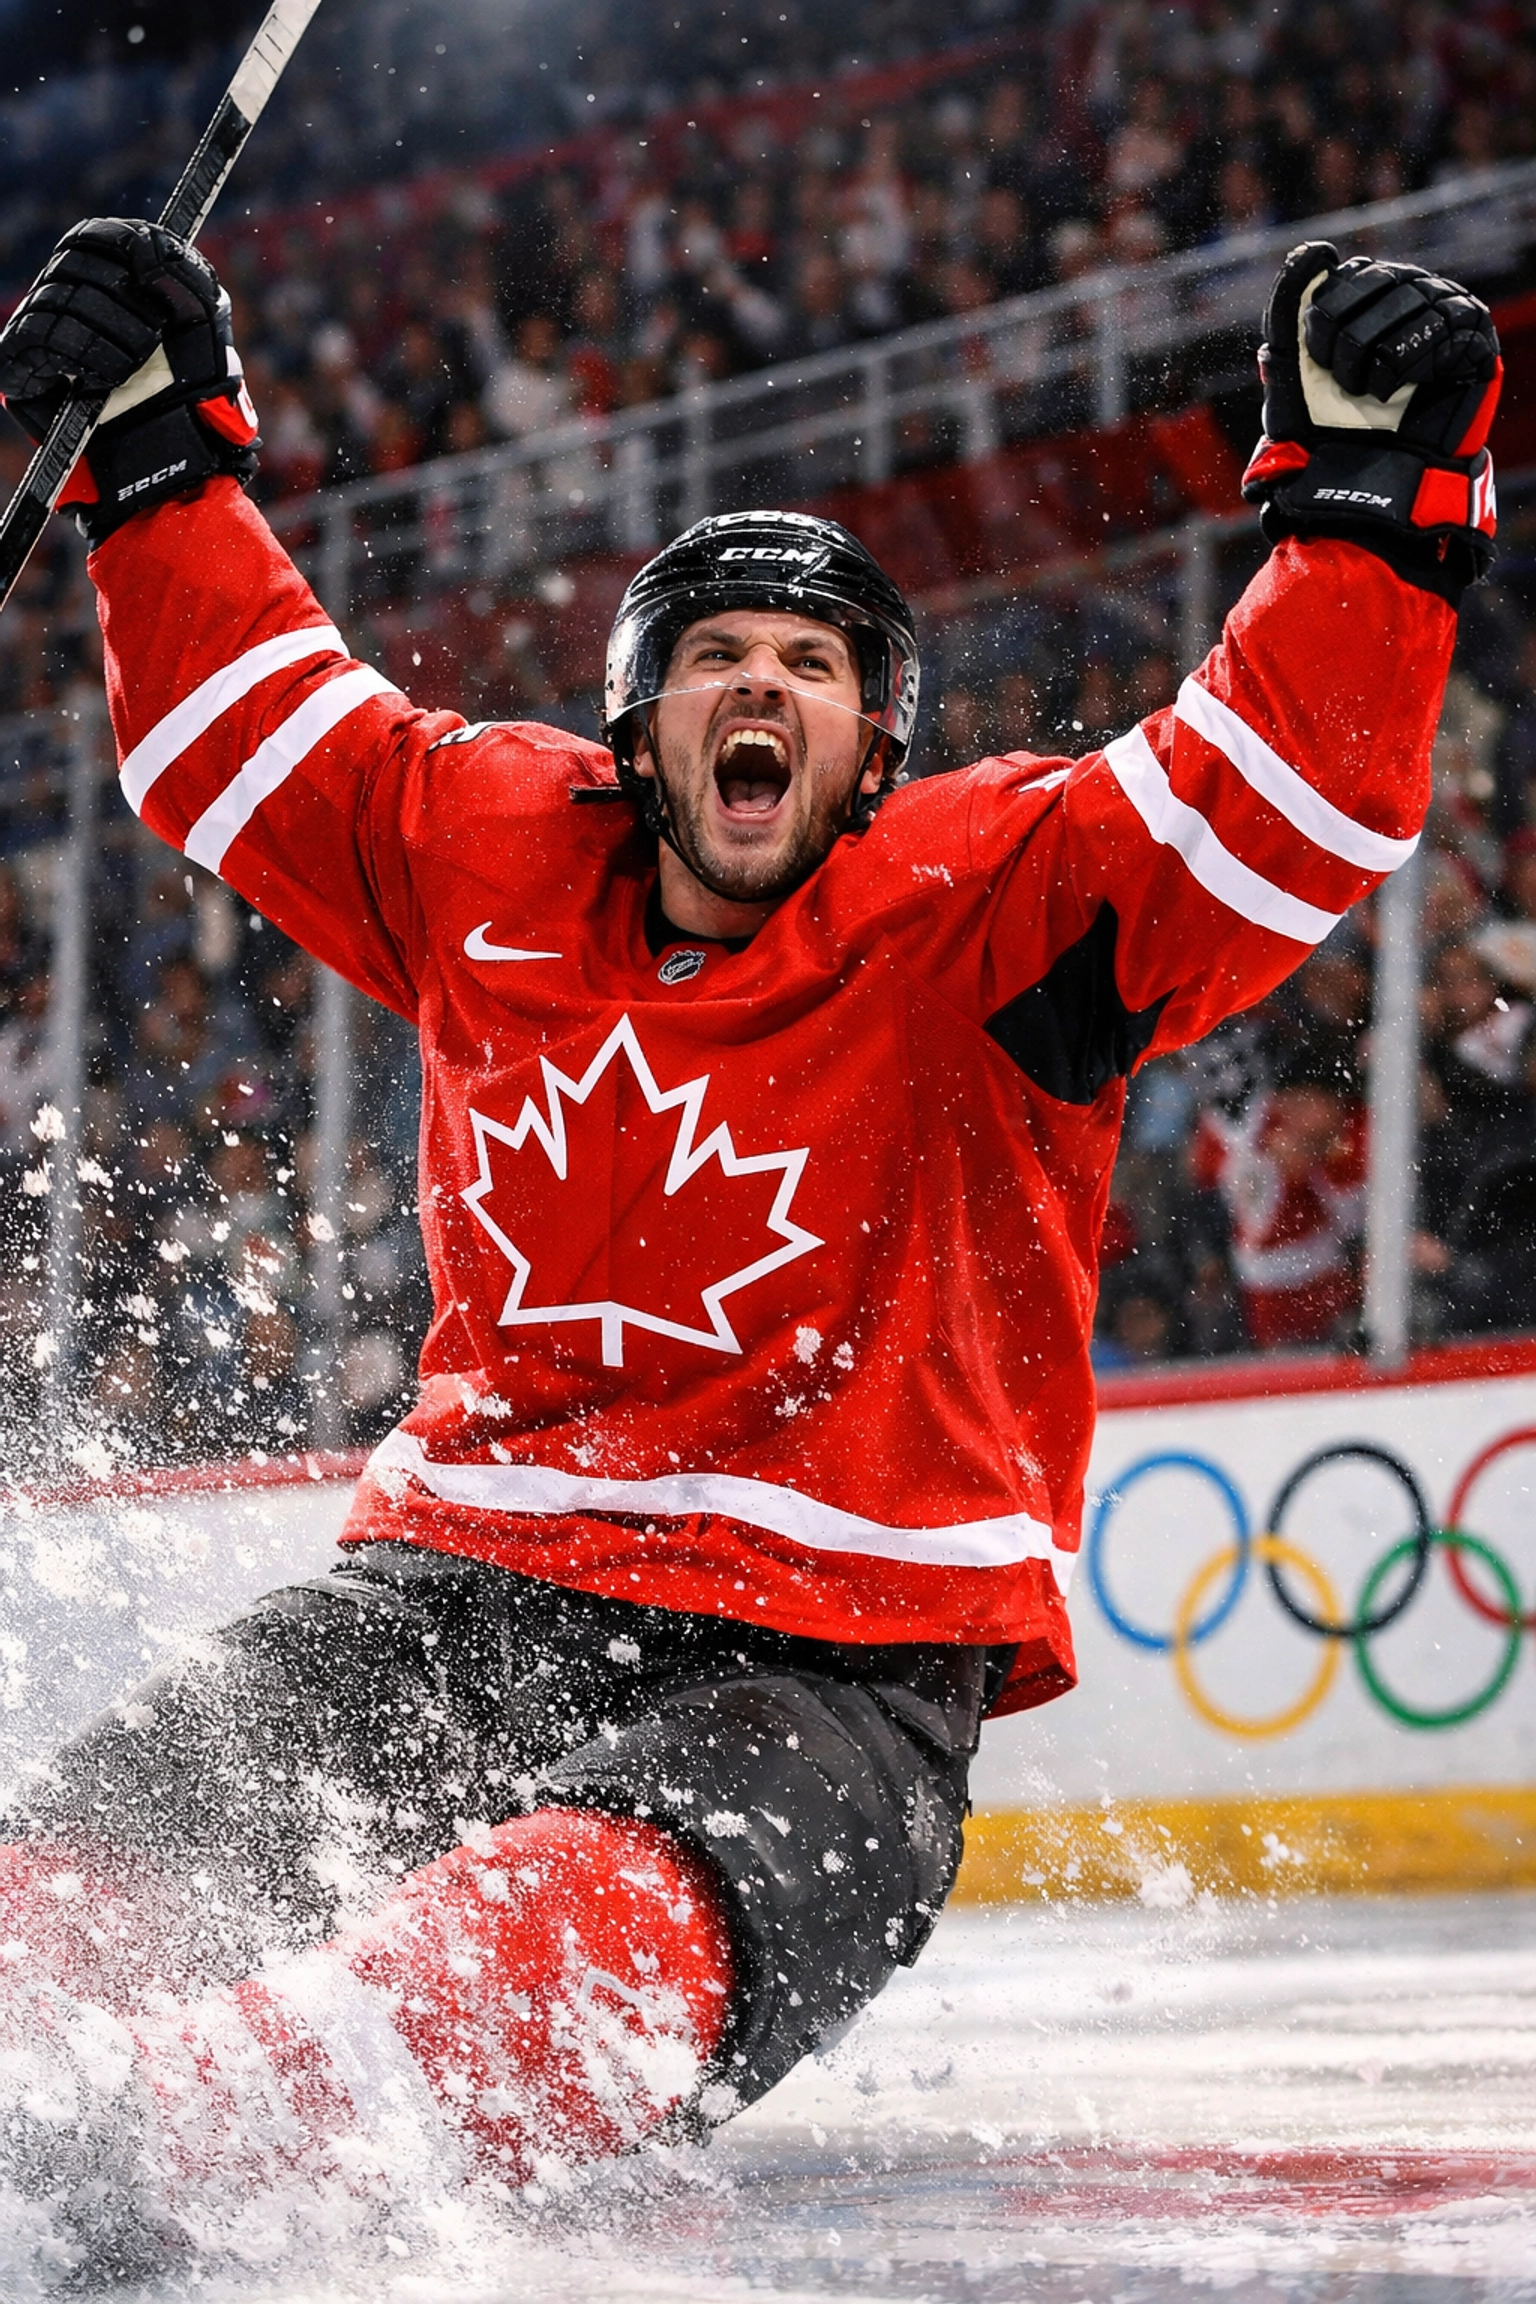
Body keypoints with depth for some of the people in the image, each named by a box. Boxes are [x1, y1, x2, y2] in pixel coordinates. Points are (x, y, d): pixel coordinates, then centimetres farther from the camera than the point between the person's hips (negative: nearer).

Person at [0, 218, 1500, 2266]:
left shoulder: (993, 904, -2)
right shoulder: (493, 861, 11)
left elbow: (1284, 807, -15)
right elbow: (248, 726, 26)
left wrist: (1375, 488, -26)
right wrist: (168, 444, 20)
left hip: (831, 1660, -6)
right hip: (457, 1595, 6)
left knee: (583, 1933, -41)